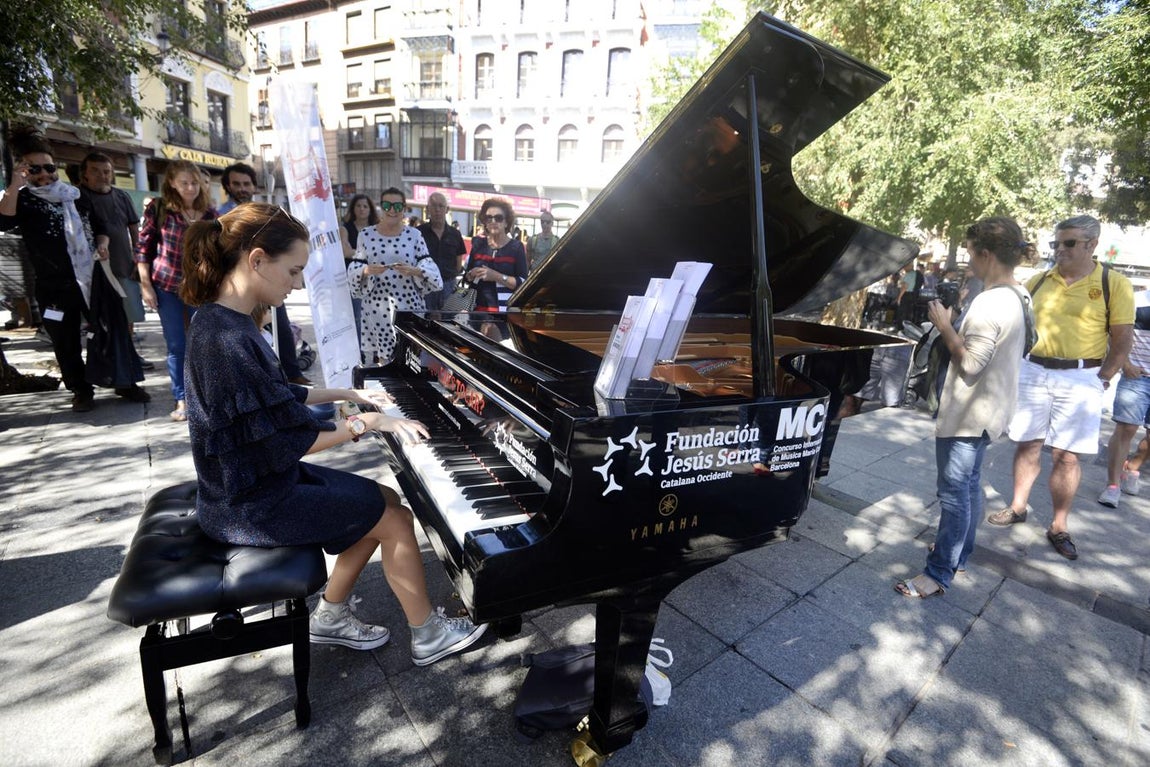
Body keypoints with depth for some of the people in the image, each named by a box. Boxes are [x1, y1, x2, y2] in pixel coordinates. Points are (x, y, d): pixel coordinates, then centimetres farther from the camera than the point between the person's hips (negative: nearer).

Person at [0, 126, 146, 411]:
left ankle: (125, 382, 14)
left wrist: (101, 245, 0)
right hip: (55, 286, -3)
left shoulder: (74, 195, 11)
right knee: (66, 341, 6)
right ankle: (82, 391, 19)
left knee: (115, 328, 2)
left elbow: (99, 226, 21)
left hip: (92, 277, 3)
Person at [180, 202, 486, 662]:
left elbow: (279, 399, 15)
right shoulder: (229, 340, -28)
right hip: (252, 506, -9)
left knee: (383, 502, 12)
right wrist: (368, 422, -15)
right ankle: (428, 636, 14)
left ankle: (331, 617, 25)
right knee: (396, 518, -5)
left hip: (252, 481, 9)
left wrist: (348, 394, 14)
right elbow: (292, 441, -26)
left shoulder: (222, 320, 4)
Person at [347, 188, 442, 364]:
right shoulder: (366, 235, 4)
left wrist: (414, 271, -21)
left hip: (408, 305, 0)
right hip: (377, 306, 1)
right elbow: (355, 269, 5)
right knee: (382, 358, 3)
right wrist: (367, 270, -17)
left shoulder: (414, 234, 3)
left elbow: (428, 266, 0)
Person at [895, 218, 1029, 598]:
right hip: (985, 410, 10)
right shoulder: (1015, 297, 8)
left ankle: (938, 574, 6)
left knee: (954, 491, -3)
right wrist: (955, 325, 6)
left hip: (967, 414, -10)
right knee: (969, 484, 20)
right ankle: (958, 553, 34)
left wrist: (945, 326, -16)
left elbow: (970, 364, -24)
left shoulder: (990, 303, -23)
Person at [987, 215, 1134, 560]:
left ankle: (1059, 527, 14)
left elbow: (1123, 339, -2)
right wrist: (1020, 363, 2)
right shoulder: (1038, 281, 6)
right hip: (1034, 372, 3)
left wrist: (1100, 378, -6)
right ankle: (1017, 507, 24)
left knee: (1067, 455, 2)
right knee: (1027, 445, 10)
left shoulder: (1114, 284, -2)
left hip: (1080, 378, -2)